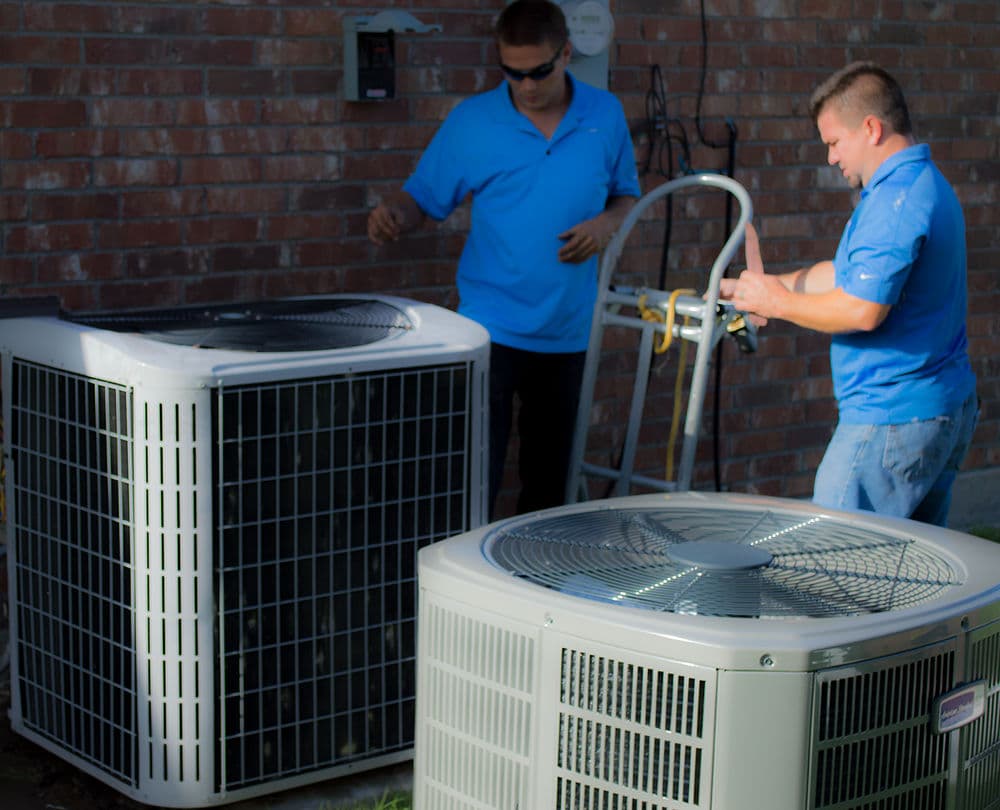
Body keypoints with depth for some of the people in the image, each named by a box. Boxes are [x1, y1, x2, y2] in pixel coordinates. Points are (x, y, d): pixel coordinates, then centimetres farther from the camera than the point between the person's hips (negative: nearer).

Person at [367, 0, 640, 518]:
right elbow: (424, 197, -1)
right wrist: (393, 214, -23)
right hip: (491, 325, -3)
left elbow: (625, 193, 15)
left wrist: (607, 223, -7)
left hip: (566, 331, 3)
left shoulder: (605, 116, 3)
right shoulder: (472, 121, -4)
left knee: (549, 474, 14)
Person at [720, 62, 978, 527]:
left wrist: (779, 303, -10)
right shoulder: (927, 184, 16)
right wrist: (764, 287, 23)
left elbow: (862, 309, -25)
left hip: (892, 419, -11)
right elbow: (853, 273, 24)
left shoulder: (896, 200, -19)